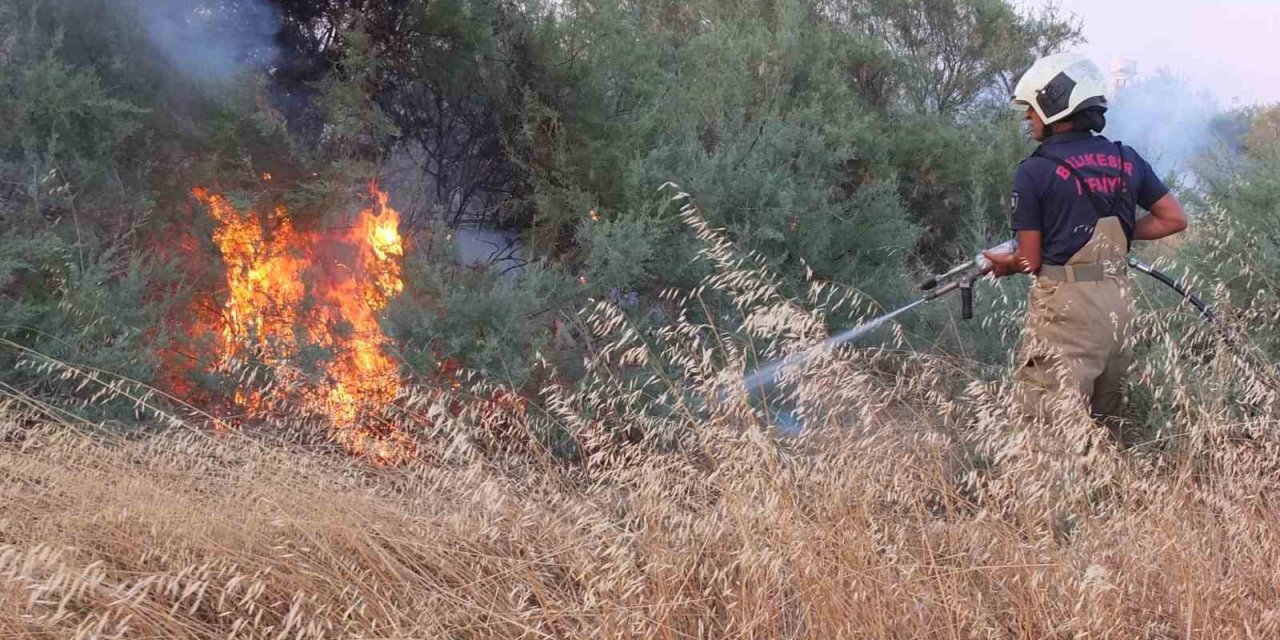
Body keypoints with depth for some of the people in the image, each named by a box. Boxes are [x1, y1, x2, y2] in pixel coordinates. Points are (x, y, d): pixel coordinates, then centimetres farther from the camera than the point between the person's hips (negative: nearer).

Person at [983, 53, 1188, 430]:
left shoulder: (1035, 172, -9)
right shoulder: (1127, 160, 7)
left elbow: (1031, 261, -6)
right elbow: (1174, 219, 10)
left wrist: (1004, 265, 15)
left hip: (1065, 304, -6)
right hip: (1119, 301, 7)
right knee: (1107, 419, 17)